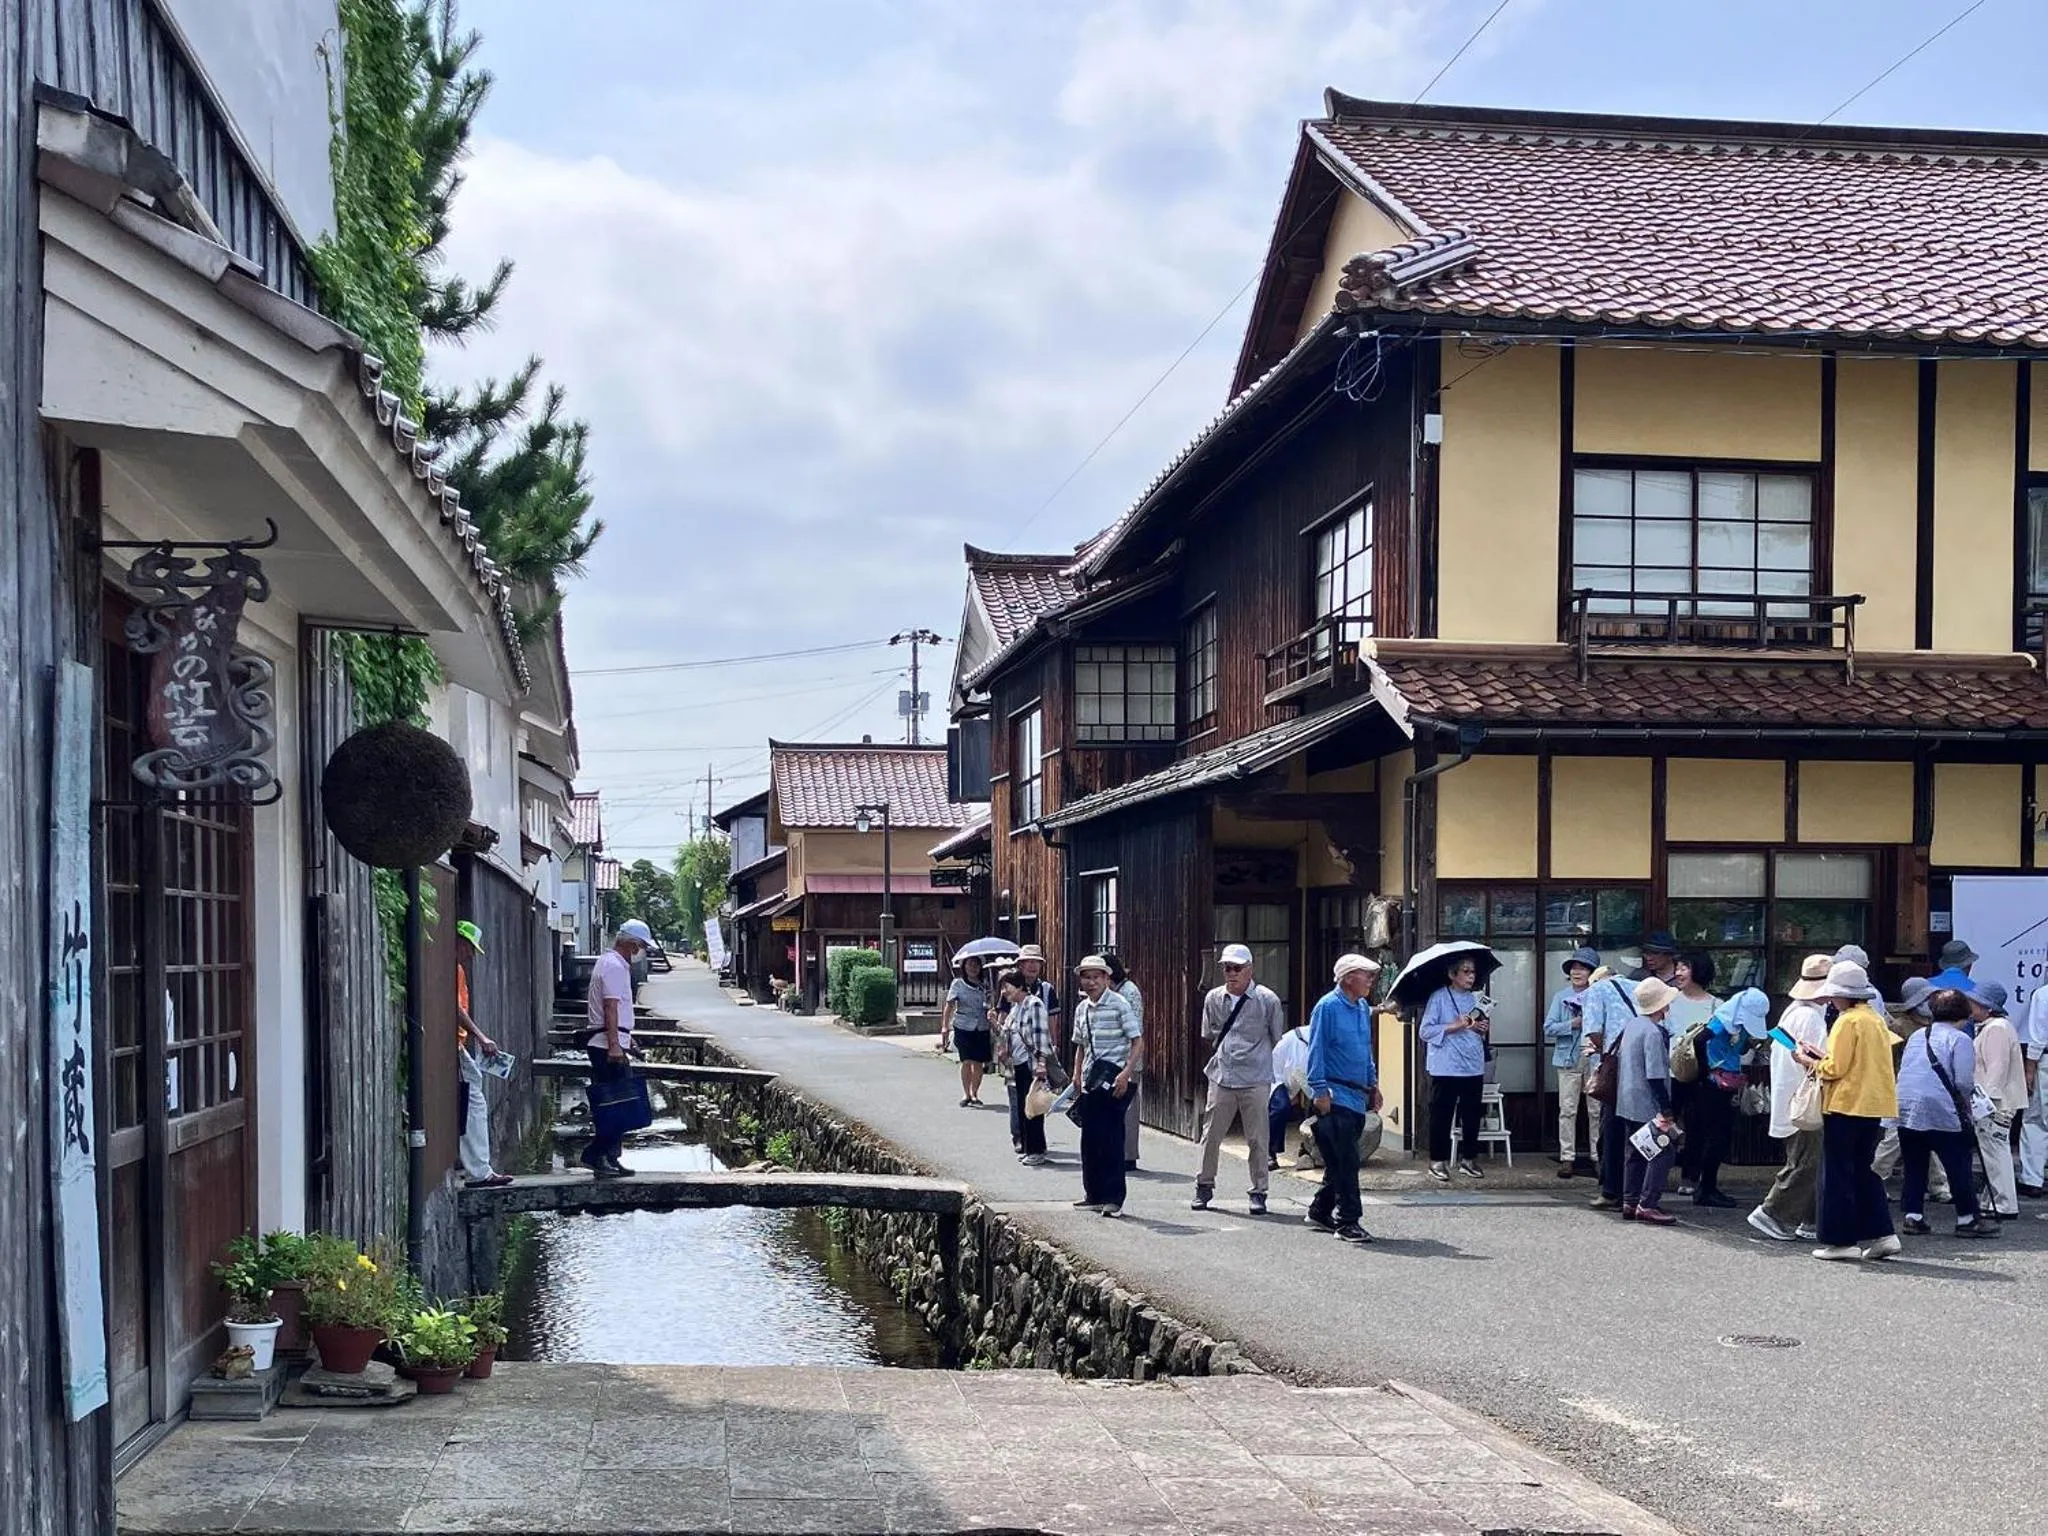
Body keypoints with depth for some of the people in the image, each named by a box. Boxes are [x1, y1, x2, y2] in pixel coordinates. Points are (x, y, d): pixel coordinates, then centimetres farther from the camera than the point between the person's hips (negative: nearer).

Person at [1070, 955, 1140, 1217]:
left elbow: (1136, 1041, -10)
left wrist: (1127, 1073, -19)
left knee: (1111, 1139, -5)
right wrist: (1077, 1073, 10)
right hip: (1090, 1080, 7)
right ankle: (1094, 1195, 21)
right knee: (1089, 1139, 11)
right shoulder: (1081, 1008, 12)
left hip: (1113, 1077, -7)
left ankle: (1114, 1198, -1)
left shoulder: (1118, 1004, -8)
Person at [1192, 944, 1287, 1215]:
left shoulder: (1267, 999, -4)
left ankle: (1259, 1193, 10)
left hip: (1255, 1080, -3)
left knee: (1257, 1139, 1)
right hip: (1221, 1078, 3)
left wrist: (1254, 1053, 10)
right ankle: (1204, 1187, 20)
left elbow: (1277, 1040, 6)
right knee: (1211, 1135, 6)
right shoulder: (1213, 998, 6)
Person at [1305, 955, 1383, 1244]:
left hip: (1357, 1098, 8)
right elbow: (1316, 1052, -12)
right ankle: (1348, 1222, -6)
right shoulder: (1328, 1008, -10)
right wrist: (1319, 1091, -16)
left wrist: (1373, 1085, 21)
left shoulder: (1363, 1008, 14)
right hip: (1335, 1097, -8)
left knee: (1341, 1162, 13)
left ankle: (1320, 1212, 25)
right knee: (1346, 1162, -10)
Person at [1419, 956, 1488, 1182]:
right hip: (1445, 1068, -6)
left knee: (1472, 1115, 9)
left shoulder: (1476, 999, 14)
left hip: (1473, 1067, 6)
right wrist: (1454, 1026, -18)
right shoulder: (1439, 997, -5)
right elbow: (1426, 1031, -10)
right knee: (1441, 1115, -1)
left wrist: (1483, 1029, 3)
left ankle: (1468, 1159, 20)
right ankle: (1437, 1161, 8)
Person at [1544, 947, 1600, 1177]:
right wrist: (1573, 1024, -11)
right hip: (1568, 1058, 1)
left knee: (1597, 1110, 2)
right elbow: (1549, 1028, 2)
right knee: (1567, 1110, -1)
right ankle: (1567, 1158, 3)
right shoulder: (1561, 996, 8)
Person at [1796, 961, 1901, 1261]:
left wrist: (1808, 1061, -1)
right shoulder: (1876, 1020, 13)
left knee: (1837, 1173, -1)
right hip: (1874, 1106, 8)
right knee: (1864, 1170, 15)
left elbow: (1835, 1068, -17)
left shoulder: (1847, 1022, -13)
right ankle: (1879, 1234, 8)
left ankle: (1840, 1240, 1)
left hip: (1846, 1105, -8)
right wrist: (1821, 1056, 15)